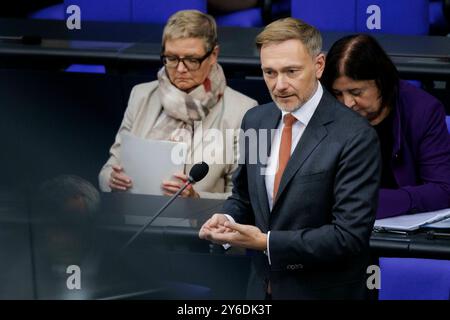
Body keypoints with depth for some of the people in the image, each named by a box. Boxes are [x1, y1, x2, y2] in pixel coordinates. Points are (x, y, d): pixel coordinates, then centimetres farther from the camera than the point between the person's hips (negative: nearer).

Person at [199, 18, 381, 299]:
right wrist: (228, 219, -8)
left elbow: (350, 234, -22)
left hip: (323, 292, -5)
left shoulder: (355, 136, -19)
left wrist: (267, 242, -23)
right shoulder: (255, 120, 2)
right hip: (262, 286, 5)